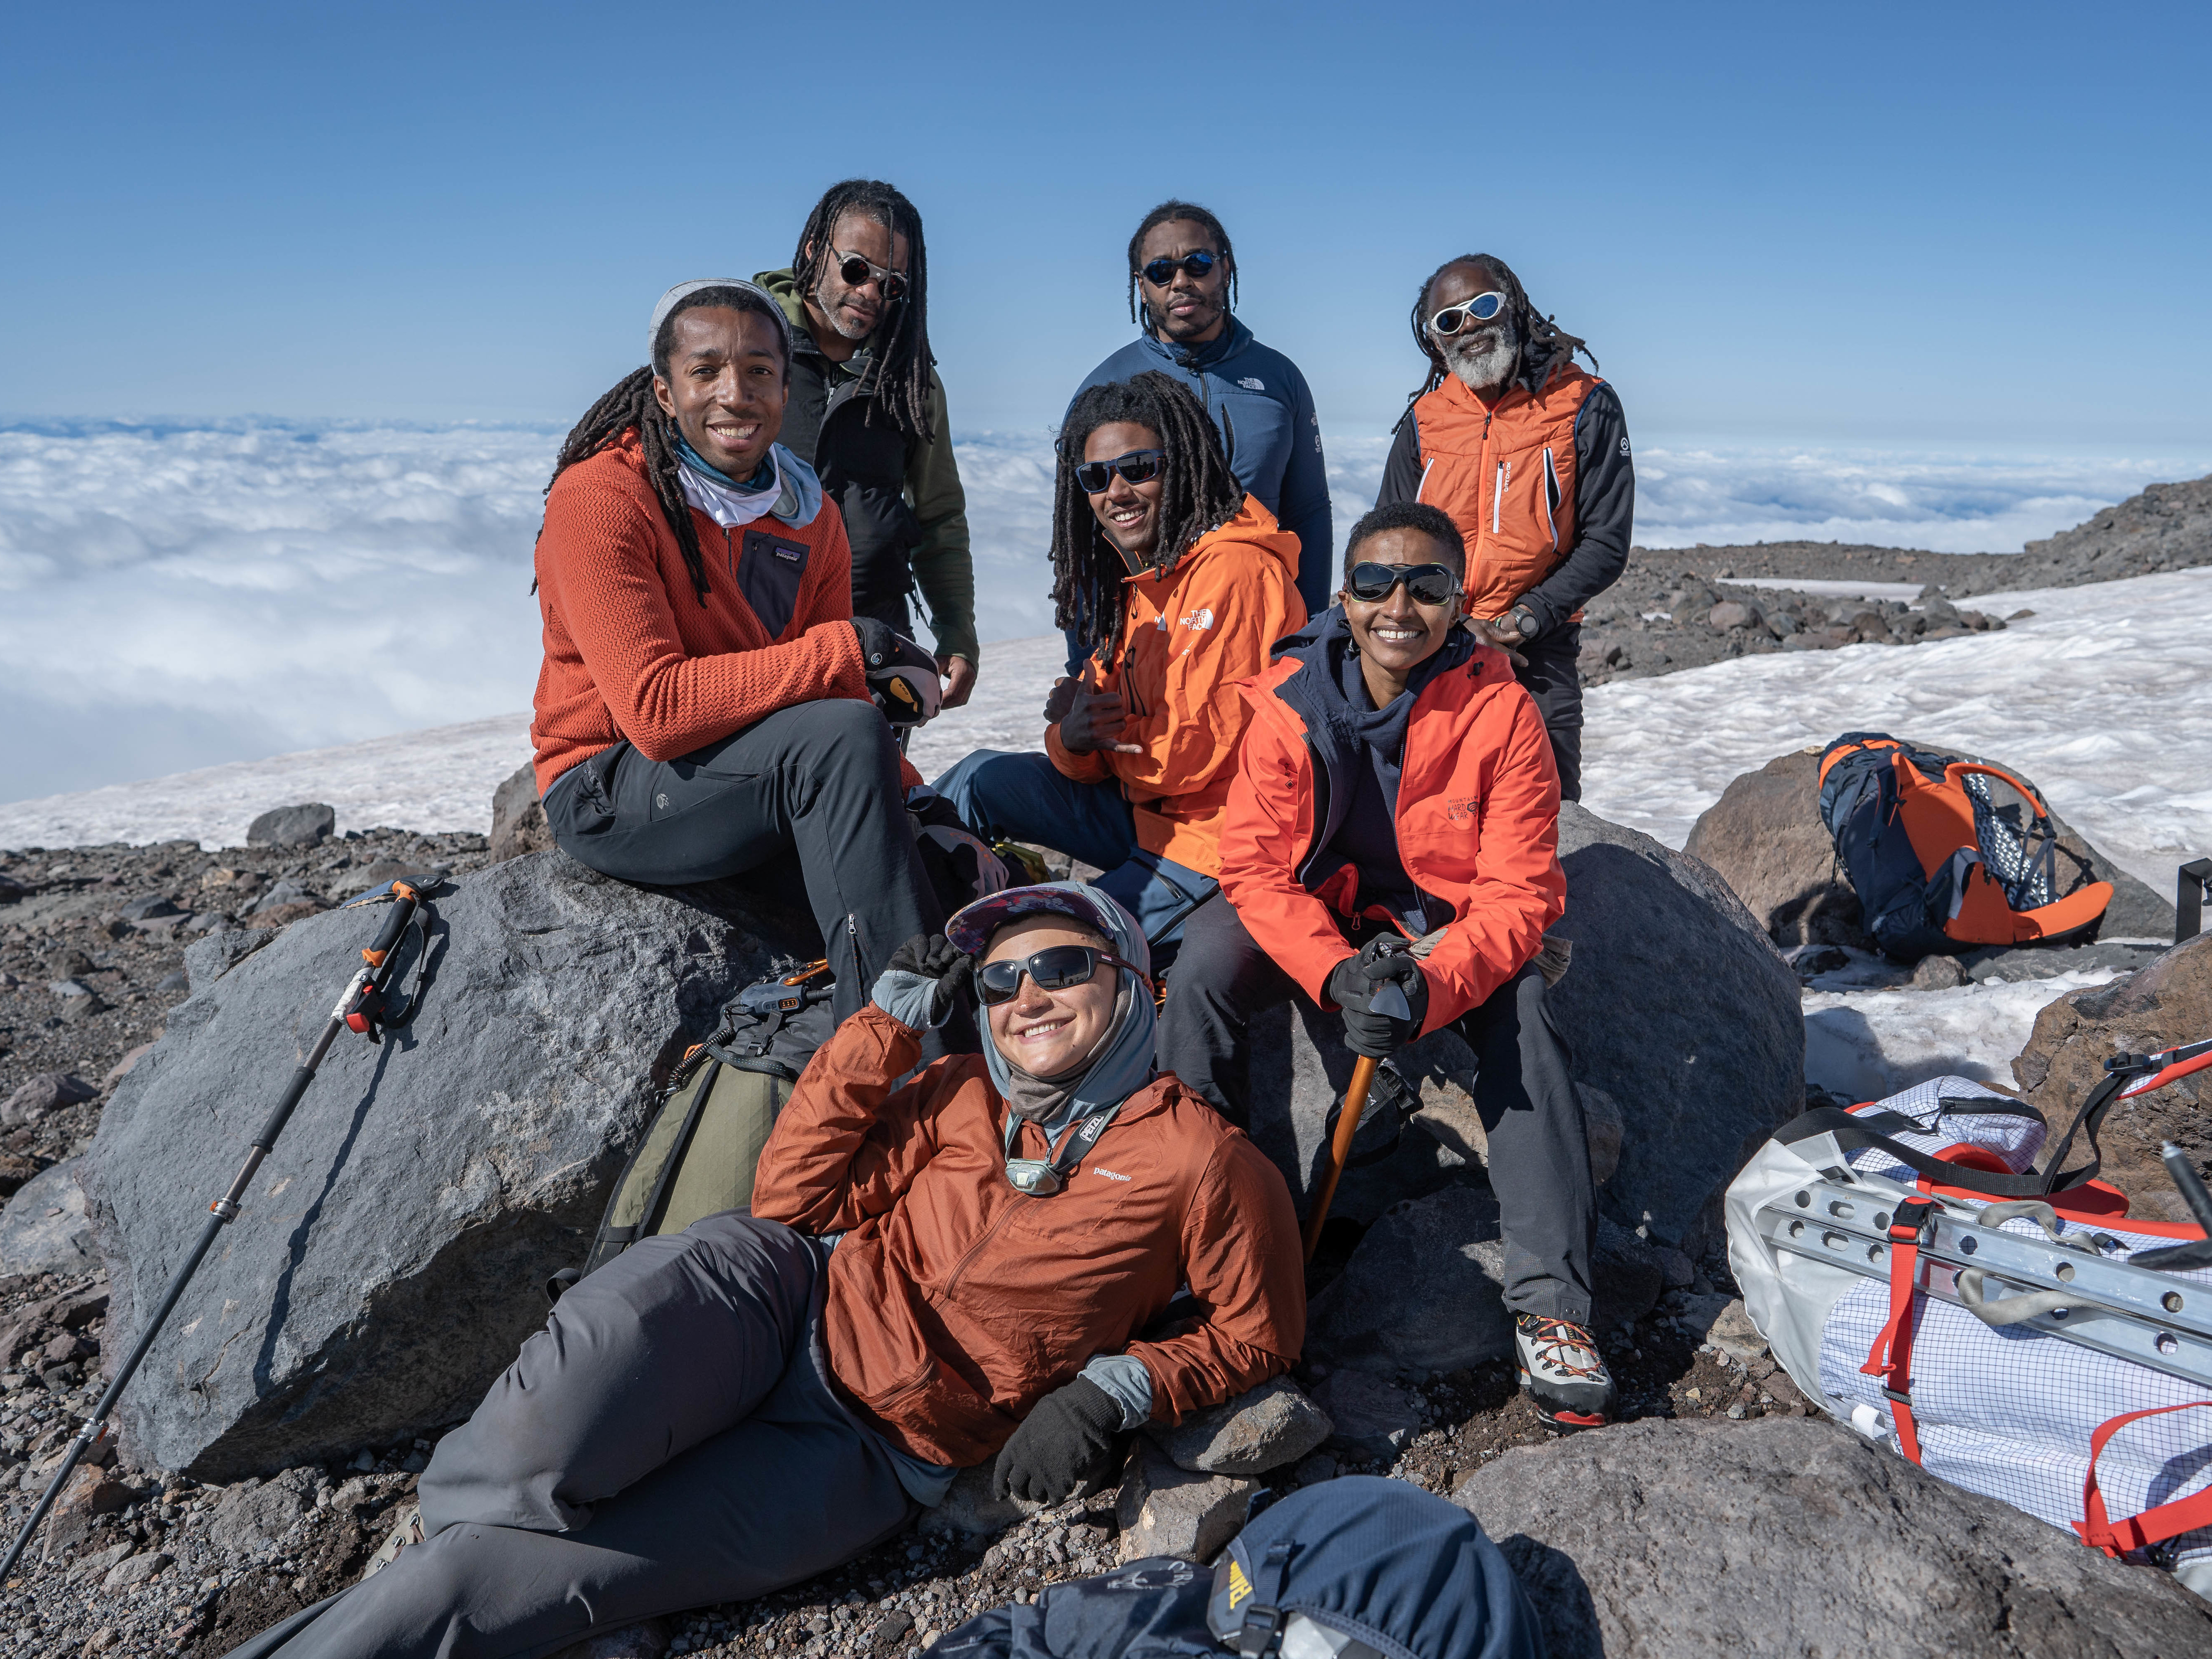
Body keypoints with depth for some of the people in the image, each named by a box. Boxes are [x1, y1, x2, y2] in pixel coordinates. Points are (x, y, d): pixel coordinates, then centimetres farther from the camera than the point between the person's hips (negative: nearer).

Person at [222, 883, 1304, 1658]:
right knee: (545, 1443, -29)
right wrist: (893, 1013, 3)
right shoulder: (961, 1095, 12)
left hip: (869, 1456, -2)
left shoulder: (1195, 1156, 1)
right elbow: (798, 1196, 6)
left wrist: (1116, 1388, -9)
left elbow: (1256, 1330, 8)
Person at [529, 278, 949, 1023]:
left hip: (762, 780, 6)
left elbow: (842, 698, 4)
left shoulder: (811, 518, 6)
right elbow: (656, 711, -25)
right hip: (608, 792, -6)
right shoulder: (598, 497, -15)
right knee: (844, 735, -30)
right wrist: (852, 650, -26)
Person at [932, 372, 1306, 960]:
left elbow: (1196, 752, -23)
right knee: (986, 777, 4)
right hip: (1146, 813, 9)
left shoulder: (1233, 571, -20)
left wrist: (1100, 729, -7)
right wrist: (1073, 739, -17)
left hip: (1215, 846, -8)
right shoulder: (1137, 580, 10)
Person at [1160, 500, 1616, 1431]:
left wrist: (1430, 987, -36)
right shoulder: (1290, 702, -13)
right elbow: (1256, 865, -15)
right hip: (1319, 918, 1)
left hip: (1453, 930, -1)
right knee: (1205, 963, -26)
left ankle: (1550, 1306, -23)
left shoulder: (1501, 714, -16)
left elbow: (1518, 893, -17)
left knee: (1522, 1015, -30)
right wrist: (1337, 974, -32)